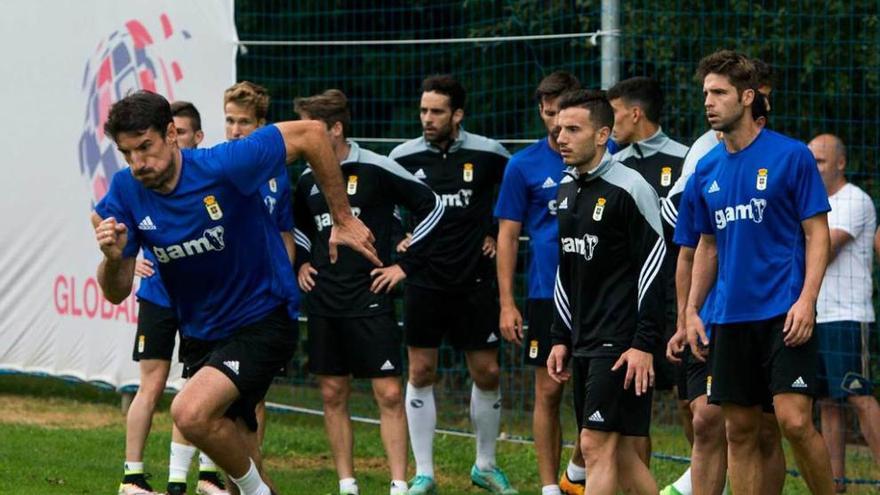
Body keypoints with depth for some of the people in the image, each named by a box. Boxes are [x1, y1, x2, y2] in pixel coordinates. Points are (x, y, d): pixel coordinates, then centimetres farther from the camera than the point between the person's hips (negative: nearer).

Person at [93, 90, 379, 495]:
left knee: (191, 413, -27)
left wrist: (343, 219, -6)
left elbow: (310, 134, -12)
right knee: (235, 453, 13)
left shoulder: (225, 166, -23)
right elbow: (116, 293, -3)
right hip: (201, 336, 6)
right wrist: (113, 257, -26)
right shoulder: (124, 194, -8)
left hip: (263, 321, -6)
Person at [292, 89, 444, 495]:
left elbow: (432, 207, -5)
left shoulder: (377, 170, -9)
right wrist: (300, 263, 12)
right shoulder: (308, 180, 8)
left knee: (389, 394, -7)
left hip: (370, 301, -5)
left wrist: (406, 264, -5)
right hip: (324, 305, 5)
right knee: (333, 395, 7)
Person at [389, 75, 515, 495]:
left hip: (474, 282, 0)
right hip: (424, 282, 0)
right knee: (420, 372, -2)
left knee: (487, 372, 3)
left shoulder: (488, 154, -4)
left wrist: (499, 235, 7)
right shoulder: (404, 157, -2)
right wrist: (395, 240, 2)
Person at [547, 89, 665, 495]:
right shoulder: (567, 190, 14)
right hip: (585, 342, 8)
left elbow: (653, 266, -14)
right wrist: (561, 338, 18)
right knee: (621, 454, 9)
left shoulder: (629, 189, -12)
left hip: (621, 344, -8)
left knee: (597, 445, -12)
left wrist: (644, 344, -18)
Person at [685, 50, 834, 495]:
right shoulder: (708, 169, 11)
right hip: (730, 319, 5)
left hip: (784, 314, -5)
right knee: (740, 431, 5)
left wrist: (806, 299, -15)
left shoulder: (791, 156, -5)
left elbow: (817, 232, -4)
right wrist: (692, 310, 12)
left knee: (794, 420, -15)